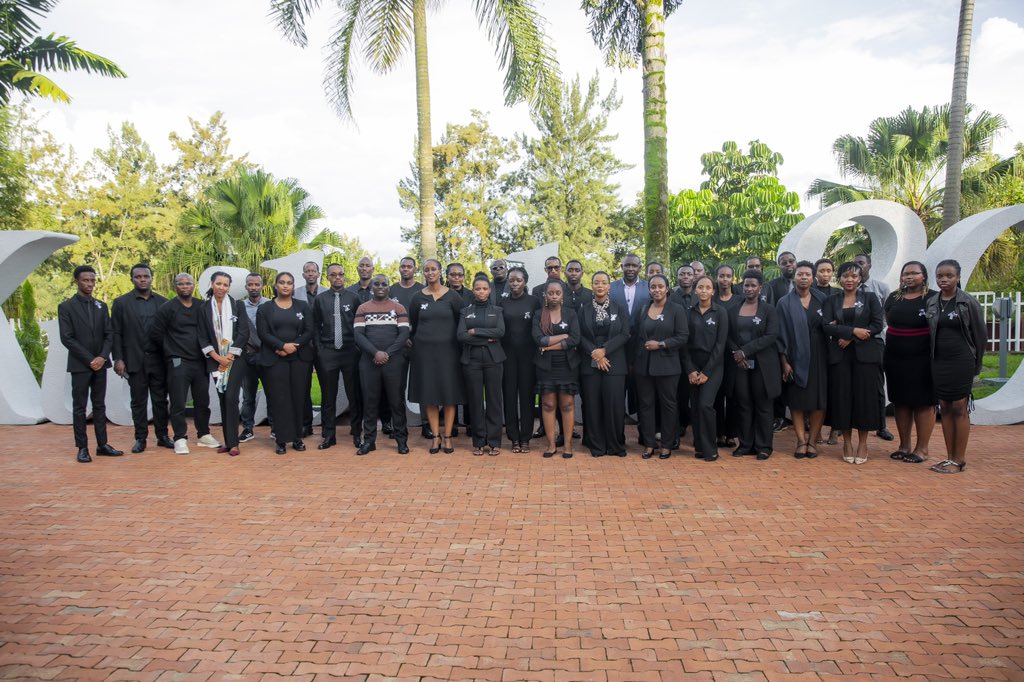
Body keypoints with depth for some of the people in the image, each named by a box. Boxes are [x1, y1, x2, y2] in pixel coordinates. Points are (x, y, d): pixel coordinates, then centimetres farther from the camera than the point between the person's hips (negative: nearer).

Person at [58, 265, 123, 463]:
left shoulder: (101, 306, 10)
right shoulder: (66, 307, -3)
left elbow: (109, 334, 6)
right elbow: (67, 338, -10)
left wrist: (102, 357, -10)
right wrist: (89, 359, -14)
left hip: (100, 363, 4)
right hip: (80, 365, -4)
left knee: (100, 405, 7)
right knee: (79, 407, 1)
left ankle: (102, 445, 11)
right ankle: (82, 448, 5)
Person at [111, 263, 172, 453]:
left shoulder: (163, 302, 5)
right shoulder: (121, 303, 2)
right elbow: (116, 333, 1)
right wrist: (118, 359, -6)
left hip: (158, 360, 1)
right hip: (135, 361, -1)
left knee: (160, 400, 6)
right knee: (138, 401, 5)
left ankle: (162, 435, 15)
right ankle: (140, 438, 13)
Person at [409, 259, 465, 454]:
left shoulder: (452, 296, -1)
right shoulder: (418, 297, 4)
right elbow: (412, 324, 12)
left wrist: (458, 340, -1)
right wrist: (414, 341, 8)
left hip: (447, 350, -1)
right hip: (424, 350, 2)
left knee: (449, 393, 1)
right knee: (429, 394, 4)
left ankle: (447, 436, 10)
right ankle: (436, 436, 13)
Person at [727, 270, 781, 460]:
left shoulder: (769, 310, 0)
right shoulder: (733, 310, 10)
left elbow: (771, 336, -11)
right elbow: (729, 336, 8)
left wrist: (745, 350, -16)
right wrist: (736, 354, -10)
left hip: (762, 364, -3)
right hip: (740, 364, 3)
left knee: (762, 405, 3)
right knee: (743, 405, 4)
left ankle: (763, 446, 11)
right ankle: (745, 444, 13)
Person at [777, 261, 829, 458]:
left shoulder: (822, 300, 5)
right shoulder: (785, 303, -1)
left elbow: (827, 327, 12)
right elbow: (781, 334, -3)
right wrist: (784, 361, -8)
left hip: (818, 357, 2)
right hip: (796, 357, -2)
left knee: (818, 400, 2)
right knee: (797, 400, 1)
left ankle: (812, 441, 12)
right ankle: (801, 441, 9)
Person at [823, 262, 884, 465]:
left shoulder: (870, 298, 7)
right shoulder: (832, 301, 8)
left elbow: (877, 325, -4)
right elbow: (827, 326, -4)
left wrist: (849, 338, -11)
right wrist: (854, 330, -16)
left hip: (865, 354, -1)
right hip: (839, 355, 1)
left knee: (864, 396, 0)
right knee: (842, 396, 1)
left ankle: (862, 443, 11)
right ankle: (847, 442, 12)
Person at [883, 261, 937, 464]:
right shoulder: (893, 298, 9)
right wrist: (886, 355, 13)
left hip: (922, 360, -4)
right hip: (895, 359, 4)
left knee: (923, 402, 2)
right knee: (900, 401, 9)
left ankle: (922, 448, 11)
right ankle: (905, 445, 19)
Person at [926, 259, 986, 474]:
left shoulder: (969, 303, -5)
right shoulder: (931, 303, 6)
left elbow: (981, 335, 0)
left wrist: (975, 364, 3)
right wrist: (931, 358, 7)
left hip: (961, 363, -4)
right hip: (938, 363, 4)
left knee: (959, 409, -1)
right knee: (945, 408, 8)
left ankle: (959, 459, 7)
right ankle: (950, 456, 16)